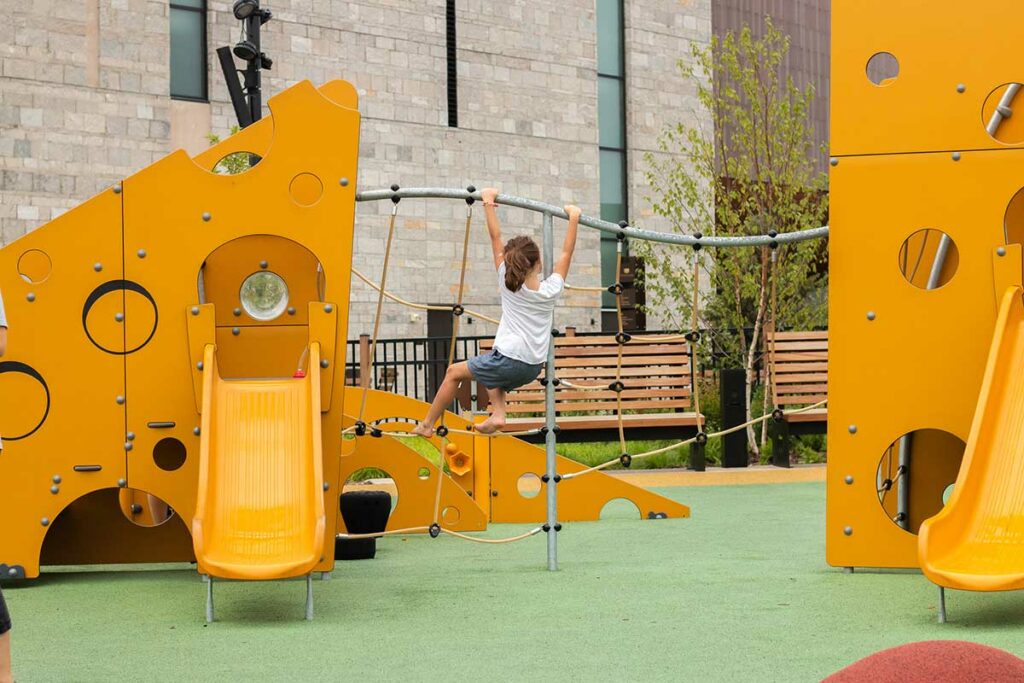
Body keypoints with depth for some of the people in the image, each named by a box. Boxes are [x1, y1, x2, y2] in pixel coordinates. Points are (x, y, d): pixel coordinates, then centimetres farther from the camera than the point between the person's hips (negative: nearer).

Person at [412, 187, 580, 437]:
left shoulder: (508, 283, -4)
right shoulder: (551, 290, -1)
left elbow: (496, 238, 1)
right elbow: (566, 253, 12)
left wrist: (488, 203, 4)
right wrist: (573, 219, 19)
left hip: (509, 361, -4)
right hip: (533, 369, 4)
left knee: (454, 372, 17)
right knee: (491, 368, 35)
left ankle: (427, 425, 17)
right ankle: (497, 412, 14)